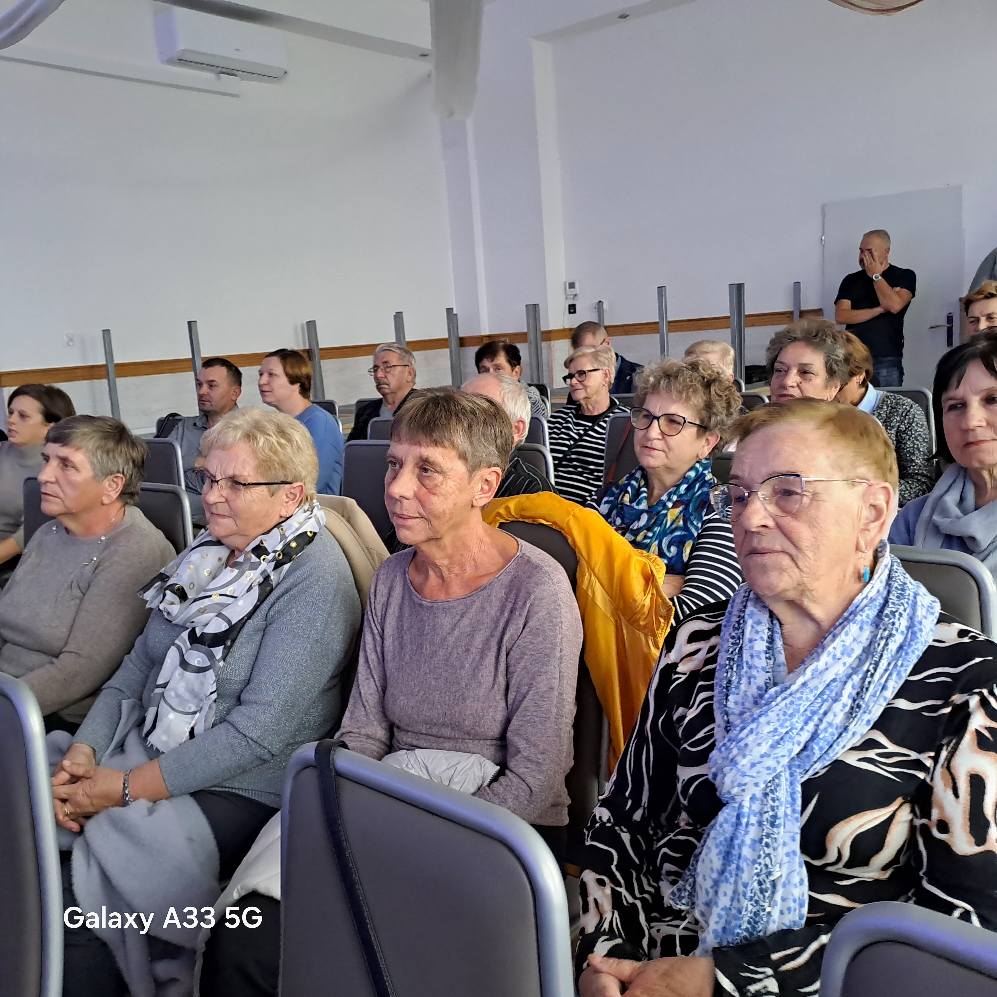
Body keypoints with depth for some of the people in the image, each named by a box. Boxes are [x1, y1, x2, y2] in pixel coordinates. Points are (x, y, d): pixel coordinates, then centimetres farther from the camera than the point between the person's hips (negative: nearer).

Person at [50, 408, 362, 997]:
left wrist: (129, 787, -18)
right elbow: (139, 666, 11)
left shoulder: (315, 578, -16)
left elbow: (261, 728, -21)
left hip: (243, 792, -7)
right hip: (149, 759, 7)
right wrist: (84, 751, -5)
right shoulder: (207, 556, 9)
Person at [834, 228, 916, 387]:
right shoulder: (851, 280, 13)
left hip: (887, 360, -2)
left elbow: (894, 305, -12)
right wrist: (880, 309, -8)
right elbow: (840, 316, -1)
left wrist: (875, 275, -1)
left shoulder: (904, 276, 7)